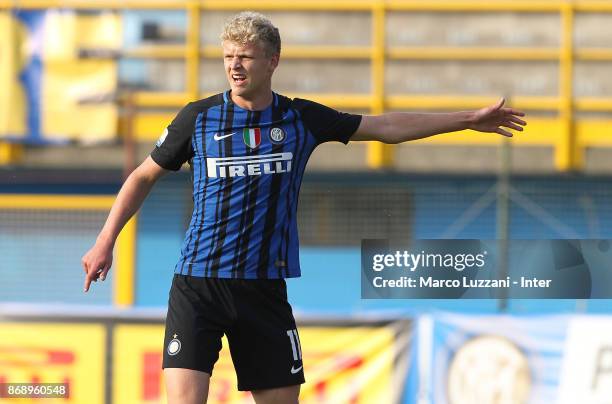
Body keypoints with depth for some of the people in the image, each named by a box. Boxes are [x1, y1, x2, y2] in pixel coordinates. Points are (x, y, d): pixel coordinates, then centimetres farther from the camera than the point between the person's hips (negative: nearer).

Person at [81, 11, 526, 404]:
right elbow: (144, 176, 12)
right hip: (197, 287, -2)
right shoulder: (197, 118, 0)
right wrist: (105, 242, 6)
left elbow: (386, 127, 13)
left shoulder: (302, 119, 5)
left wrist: (469, 119, 14)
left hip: (265, 289, 3)